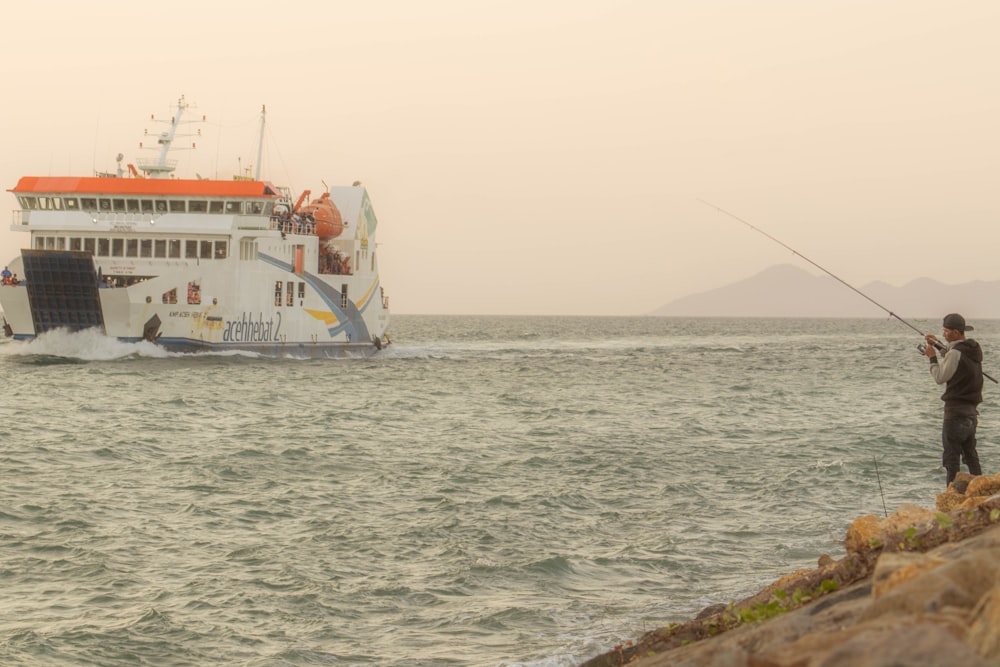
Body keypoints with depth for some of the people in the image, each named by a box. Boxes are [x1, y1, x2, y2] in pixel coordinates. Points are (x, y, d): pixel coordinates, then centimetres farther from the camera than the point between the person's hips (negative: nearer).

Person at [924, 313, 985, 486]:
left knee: (951, 453, -5)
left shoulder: (955, 353, -18)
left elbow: (940, 377, -11)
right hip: (972, 409, 9)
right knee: (970, 452, 17)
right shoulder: (974, 350, 9)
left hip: (956, 409, -9)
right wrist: (938, 344, 26)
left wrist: (932, 358, 1)